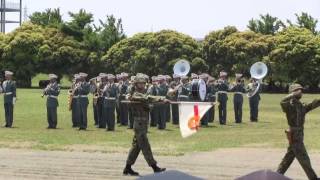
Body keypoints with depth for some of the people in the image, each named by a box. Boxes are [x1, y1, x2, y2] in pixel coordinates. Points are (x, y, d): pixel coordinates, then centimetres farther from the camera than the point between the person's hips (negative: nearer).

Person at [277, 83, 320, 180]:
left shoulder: (302, 106, 12)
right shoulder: (289, 105, -12)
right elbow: (282, 102, -33)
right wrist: (294, 94, -34)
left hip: (298, 134, 9)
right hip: (294, 135, -9)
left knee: (289, 157, 15)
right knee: (303, 158, -1)